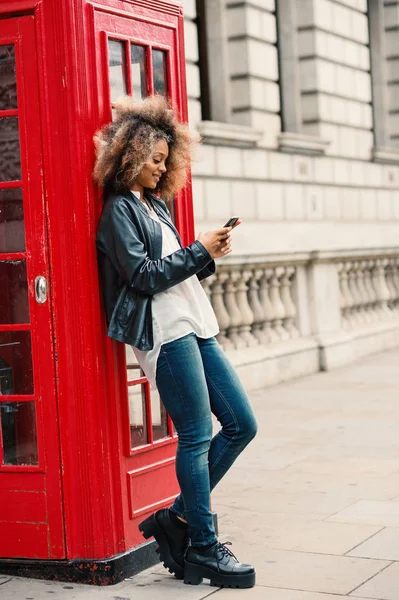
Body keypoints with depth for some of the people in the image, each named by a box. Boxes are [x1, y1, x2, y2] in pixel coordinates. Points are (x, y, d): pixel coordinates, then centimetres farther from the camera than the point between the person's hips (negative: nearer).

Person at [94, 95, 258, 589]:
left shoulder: (155, 204, 22)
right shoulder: (119, 209, -4)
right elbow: (144, 276, -12)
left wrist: (208, 257, 7)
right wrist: (199, 251, -8)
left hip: (196, 327, 9)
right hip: (165, 332, -9)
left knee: (241, 423, 6)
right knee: (197, 435, -7)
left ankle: (178, 518, 14)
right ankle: (203, 549, 3)